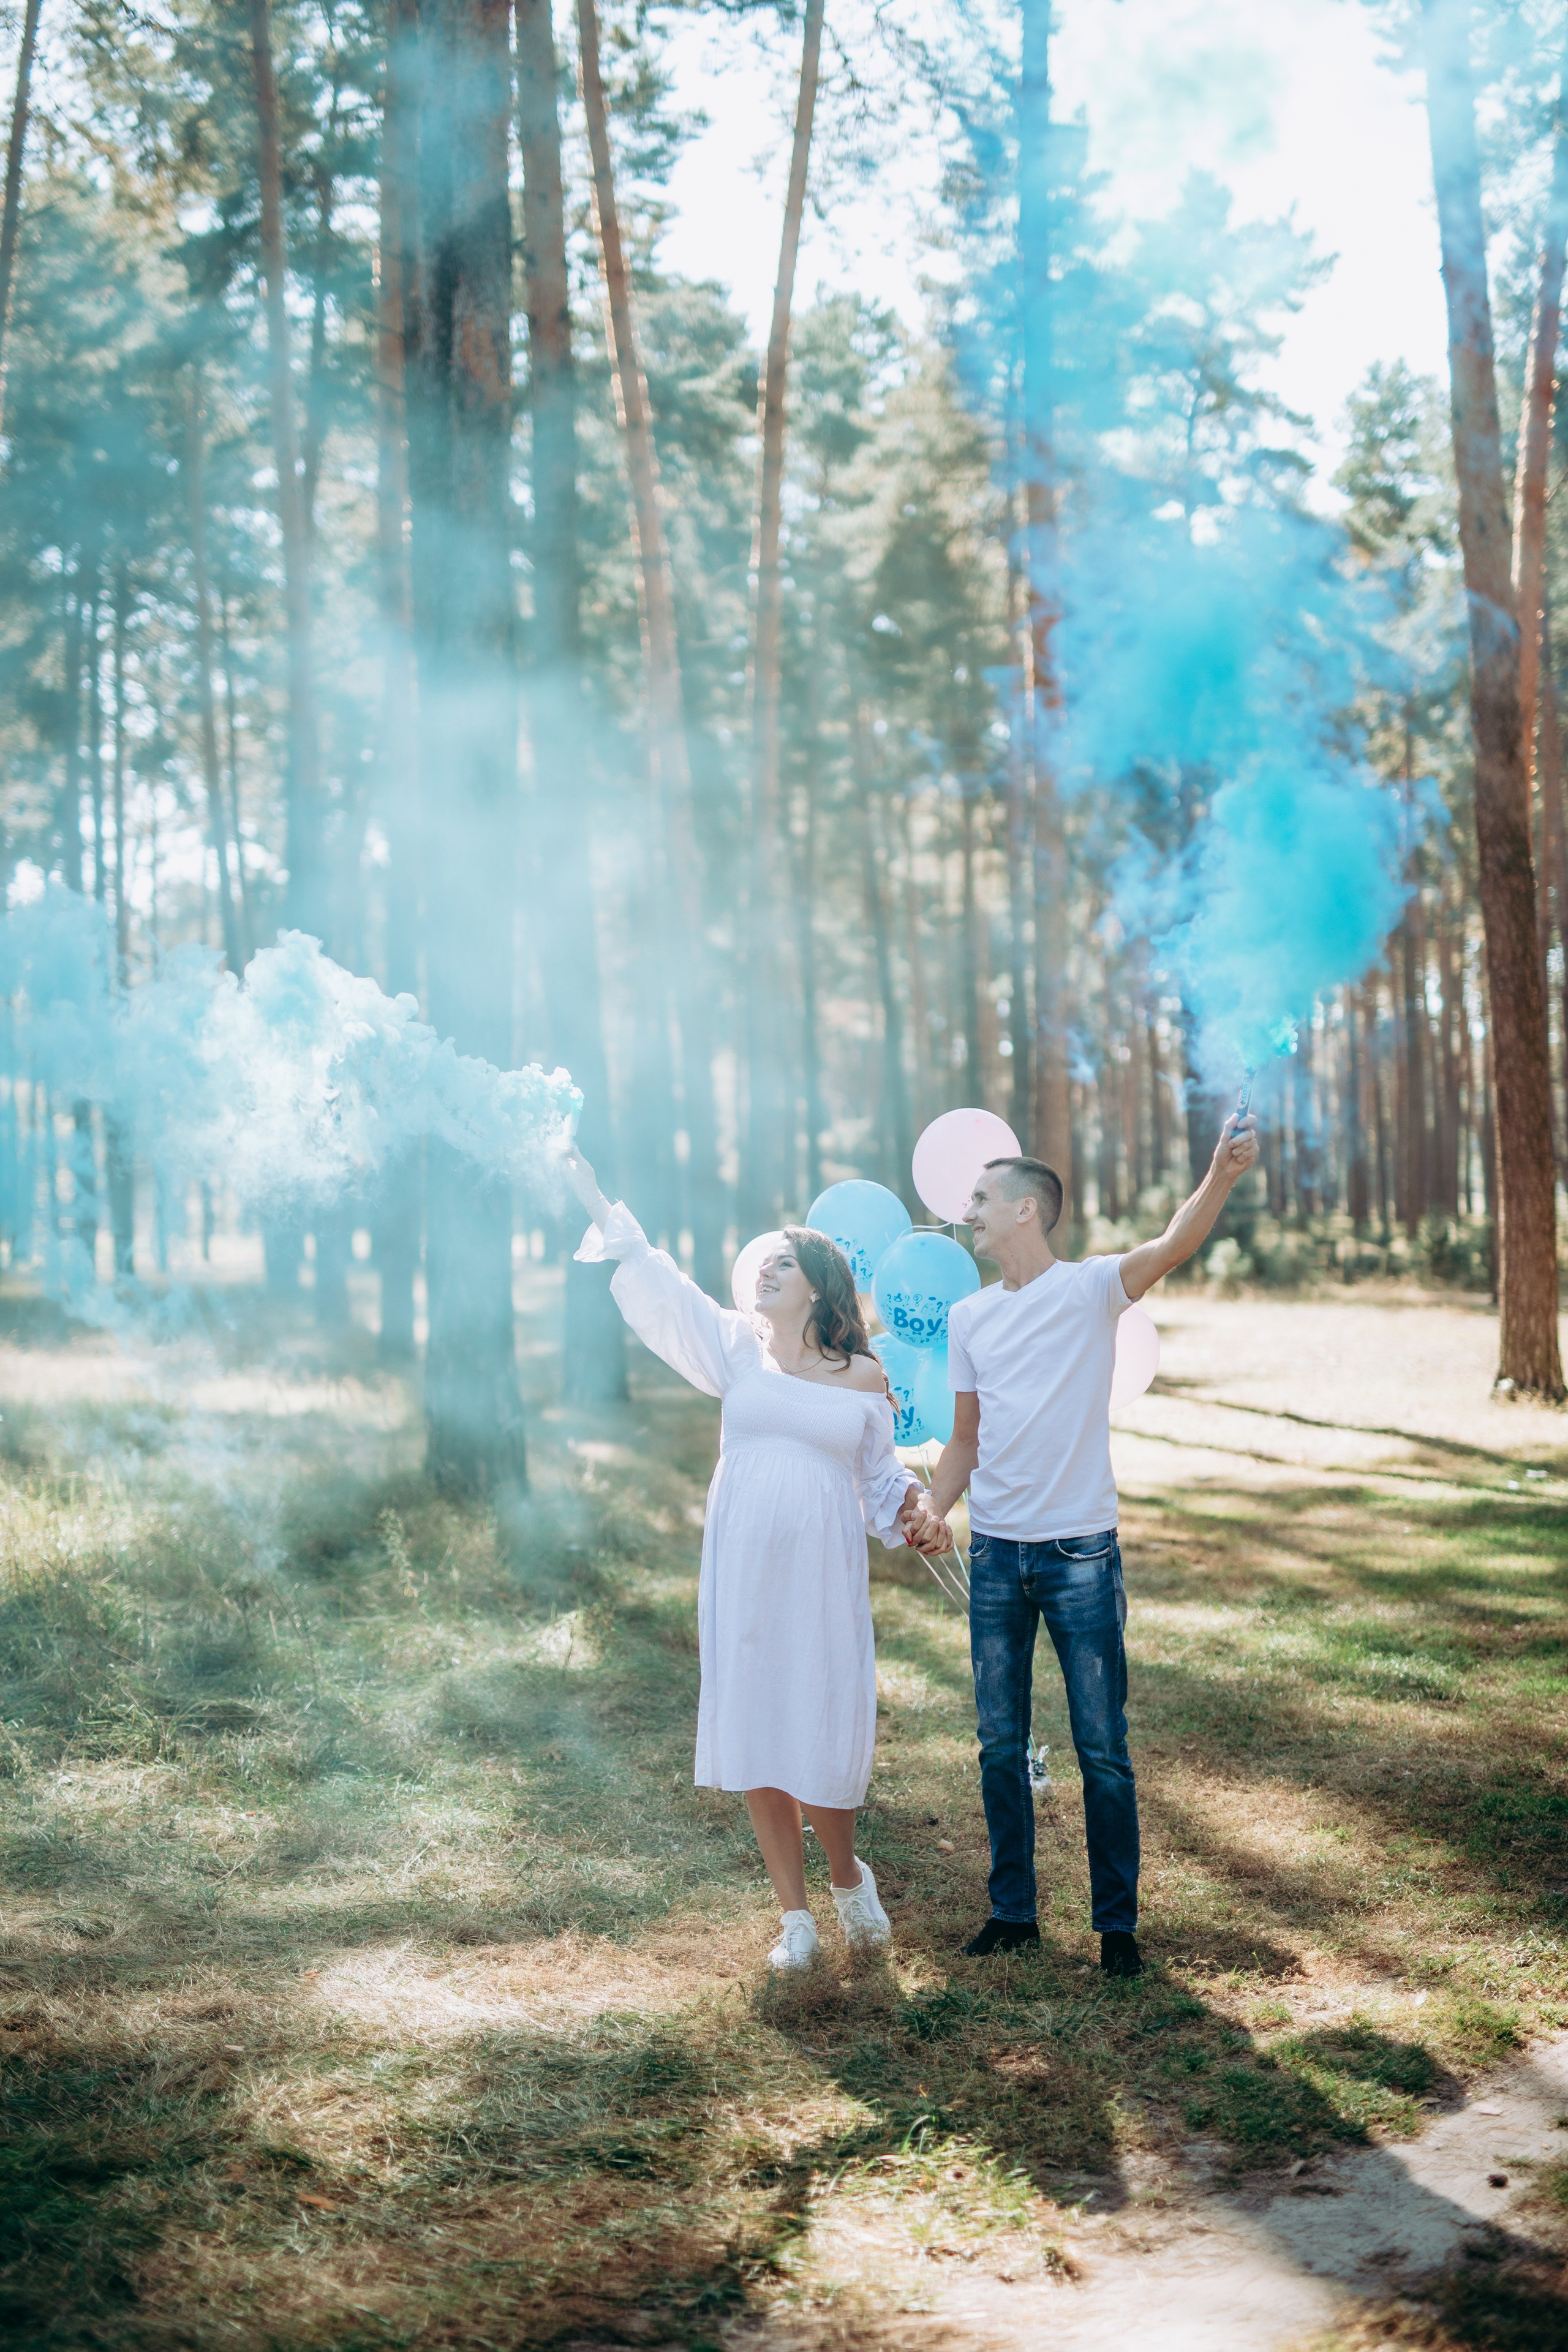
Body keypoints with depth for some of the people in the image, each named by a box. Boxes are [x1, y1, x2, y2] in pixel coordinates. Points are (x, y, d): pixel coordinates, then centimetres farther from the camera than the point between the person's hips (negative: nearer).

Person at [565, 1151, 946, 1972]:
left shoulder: (862, 1378, 4)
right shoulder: (737, 1348, 5)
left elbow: (880, 1474, 12)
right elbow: (657, 1287, -1)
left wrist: (912, 1510, -8)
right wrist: (596, 1202, -7)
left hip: (823, 1580, -1)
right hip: (743, 1574, 1)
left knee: (824, 1735, -2)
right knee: (753, 1737, 4)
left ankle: (847, 1875, 28)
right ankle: (796, 1915, 17)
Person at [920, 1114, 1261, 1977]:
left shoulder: (1089, 1289, -7)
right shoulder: (968, 1318, 8)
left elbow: (1172, 1245, -26)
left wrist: (1222, 1176, -44)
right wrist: (934, 1510, -3)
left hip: (1080, 1552, -5)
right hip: (995, 1553, 5)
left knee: (1102, 1750, 2)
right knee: (1000, 1745, 11)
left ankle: (1117, 1922, 14)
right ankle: (1012, 1911, 24)